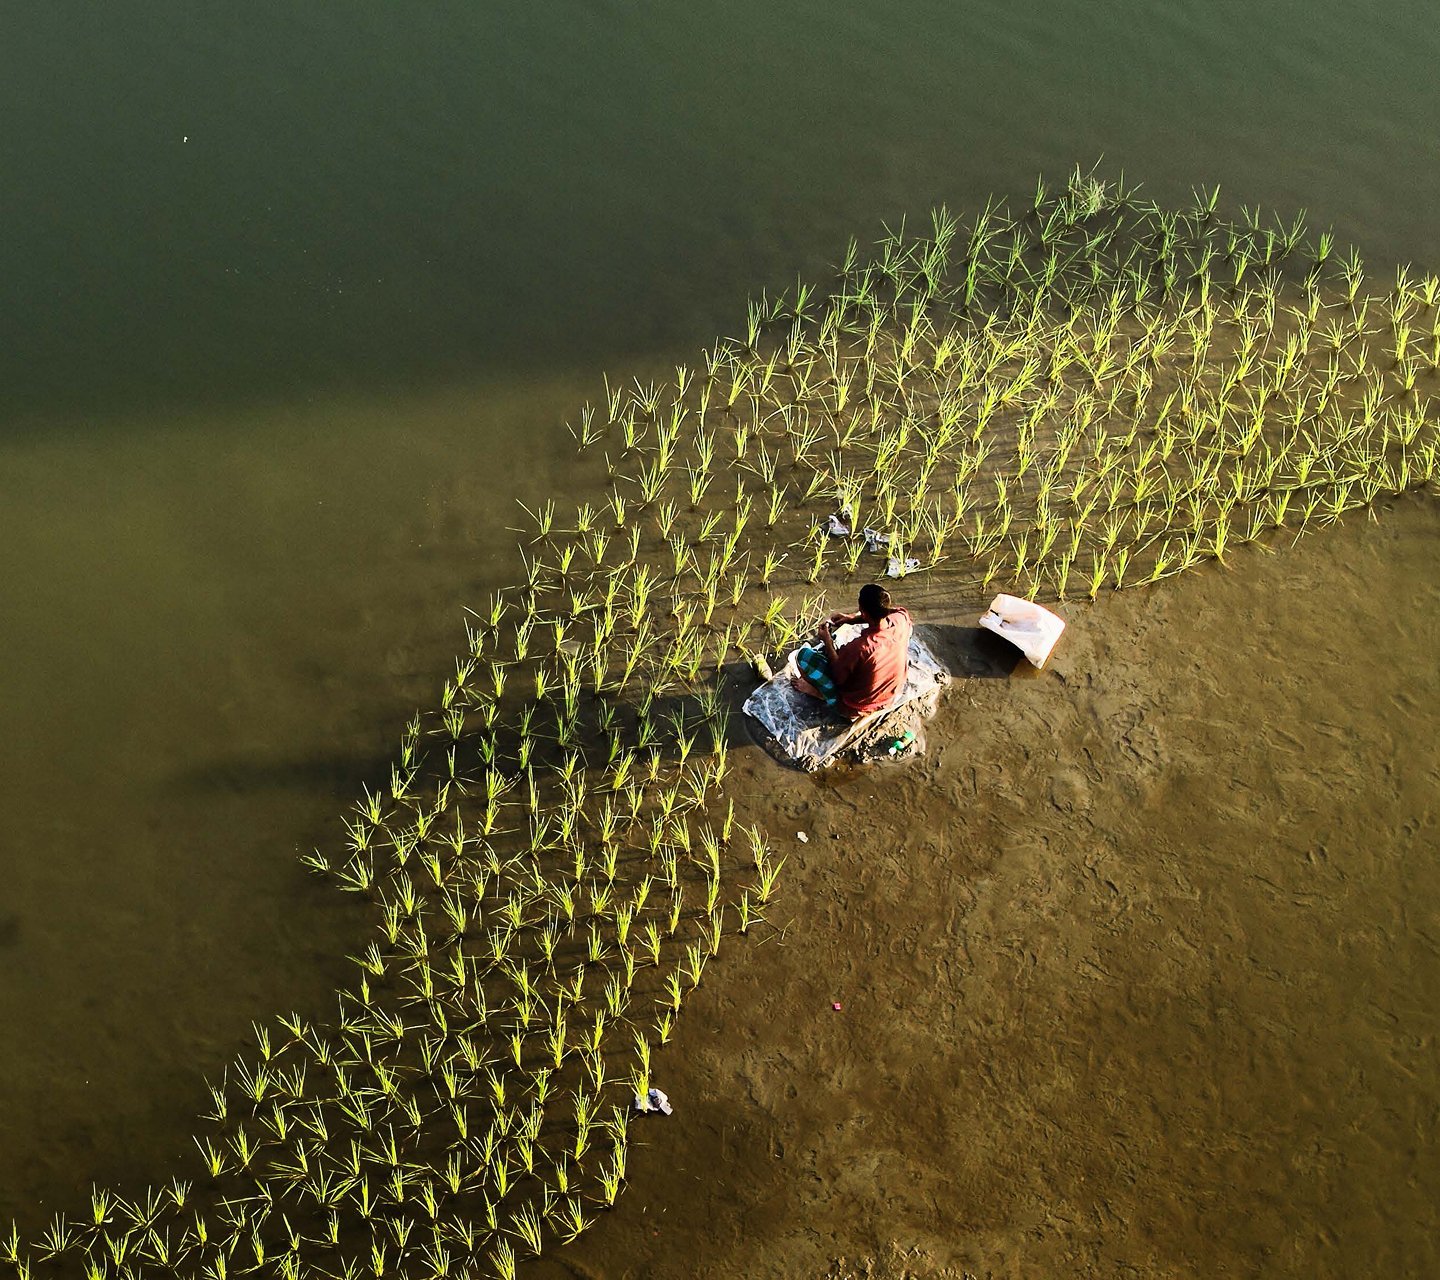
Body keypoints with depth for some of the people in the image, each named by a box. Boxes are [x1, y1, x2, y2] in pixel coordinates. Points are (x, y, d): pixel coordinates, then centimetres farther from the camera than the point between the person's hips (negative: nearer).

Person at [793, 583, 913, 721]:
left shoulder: (859, 647, -38)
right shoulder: (901, 619, -23)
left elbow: (838, 676, -18)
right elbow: (885, 611, 4)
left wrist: (827, 641, -9)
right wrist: (852, 618, -3)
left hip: (856, 707, -6)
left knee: (804, 654, -8)